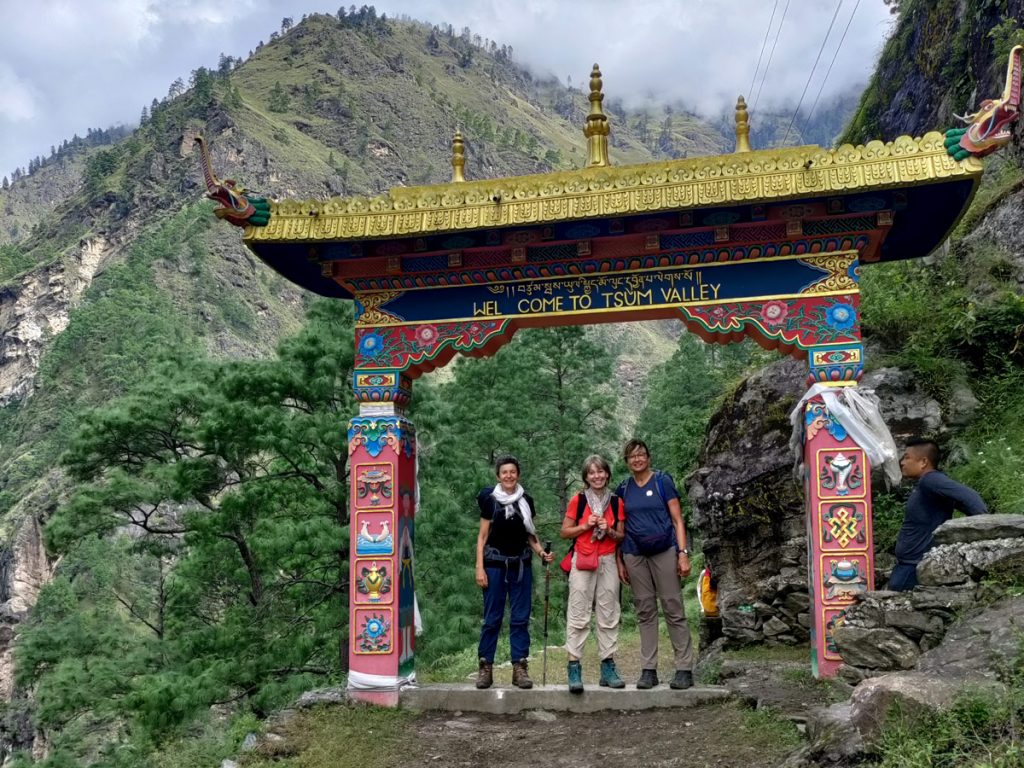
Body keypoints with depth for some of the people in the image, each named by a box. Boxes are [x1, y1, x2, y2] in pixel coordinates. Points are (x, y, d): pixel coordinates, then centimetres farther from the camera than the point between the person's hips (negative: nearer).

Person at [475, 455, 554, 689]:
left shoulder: (526, 501, 7)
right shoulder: (490, 500, -2)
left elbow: (530, 535, 14)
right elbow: (482, 536, -1)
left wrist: (542, 553, -4)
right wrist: (479, 567, -8)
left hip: (521, 565, 3)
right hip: (495, 564, -3)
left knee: (520, 618, 3)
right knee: (492, 618, 1)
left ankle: (519, 668, 8)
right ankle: (485, 667, 8)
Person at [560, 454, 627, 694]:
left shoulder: (616, 502, 8)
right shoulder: (578, 500, 2)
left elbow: (621, 537, 12)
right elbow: (564, 532, 4)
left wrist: (609, 531, -8)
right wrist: (586, 525, -10)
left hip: (608, 562, 3)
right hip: (582, 562, -3)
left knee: (609, 615, 3)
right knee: (578, 616, -6)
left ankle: (608, 667, 9)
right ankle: (574, 668, -5)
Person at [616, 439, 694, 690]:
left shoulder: (663, 481, 1)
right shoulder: (623, 489, 10)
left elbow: (677, 520, -1)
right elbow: (620, 528, 14)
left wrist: (683, 553, -9)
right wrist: (619, 561, 9)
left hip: (664, 551, -3)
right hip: (635, 555, 3)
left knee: (674, 609, -3)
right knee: (645, 612, 6)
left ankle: (684, 669, 1)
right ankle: (648, 670, 10)